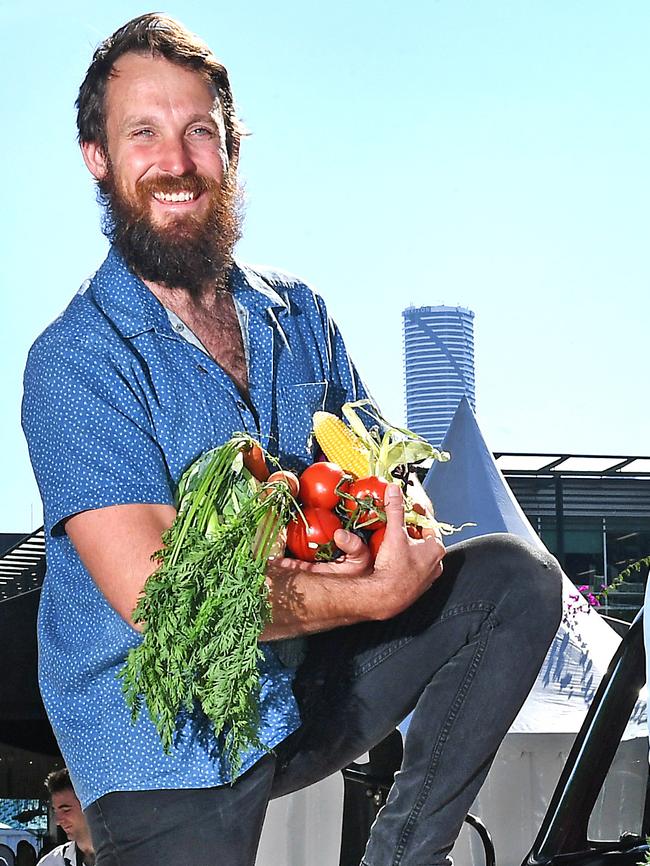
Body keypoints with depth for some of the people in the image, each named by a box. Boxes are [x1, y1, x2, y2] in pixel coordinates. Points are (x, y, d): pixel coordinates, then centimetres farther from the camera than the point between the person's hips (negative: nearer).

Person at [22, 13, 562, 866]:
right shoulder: (75, 360, -15)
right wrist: (375, 593, -26)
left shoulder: (299, 315, 6)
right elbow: (153, 589, -24)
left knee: (516, 575, -5)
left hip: (309, 689, 6)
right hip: (168, 748, -6)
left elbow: (379, 473, 10)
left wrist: (392, 529, -17)